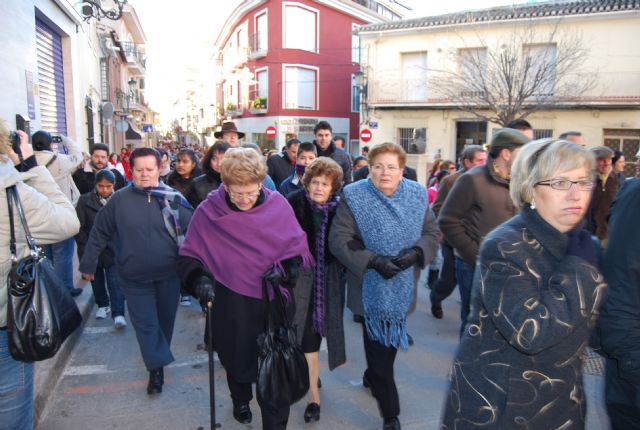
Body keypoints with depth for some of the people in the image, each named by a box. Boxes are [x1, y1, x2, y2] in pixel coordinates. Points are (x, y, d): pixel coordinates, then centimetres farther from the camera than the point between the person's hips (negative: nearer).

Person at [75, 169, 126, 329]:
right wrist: (85, 247, -5)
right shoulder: (85, 200, -3)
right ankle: (102, 305, 37)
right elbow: (79, 227, -1)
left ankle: (118, 313, -4)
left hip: (113, 250, -2)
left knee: (115, 282, -6)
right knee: (97, 280, 18)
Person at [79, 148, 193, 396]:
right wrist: (88, 264, 6)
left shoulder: (173, 198, -8)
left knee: (166, 319, 17)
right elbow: (99, 233, 2)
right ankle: (157, 367, 16)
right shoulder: (119, 200, -6)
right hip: (134, 278, -1)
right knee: (145, 323, 2)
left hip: (169, 275, 1)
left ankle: (158, 361, 41)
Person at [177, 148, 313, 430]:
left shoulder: (278, 205, -10)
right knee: (236, 358, 24)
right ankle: (240, 400, 55)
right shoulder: (208, 211, -11)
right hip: (230, 306, 1)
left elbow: (298, 248, 0)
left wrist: (286, 268, -18)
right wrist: (199, 278, -21)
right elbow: (188, 256, -3)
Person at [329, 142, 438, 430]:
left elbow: (432, 233, 4)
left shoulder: (417, 194, -1)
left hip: (403, 286, 4)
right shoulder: (354, 196, -12)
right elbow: (339, 240, -15)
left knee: (391, 341, 21)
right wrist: (373, 261, -26)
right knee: (378, 346, 3)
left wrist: (416, 252, -17)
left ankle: (372, 377, 51)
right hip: (371, 287, -4)